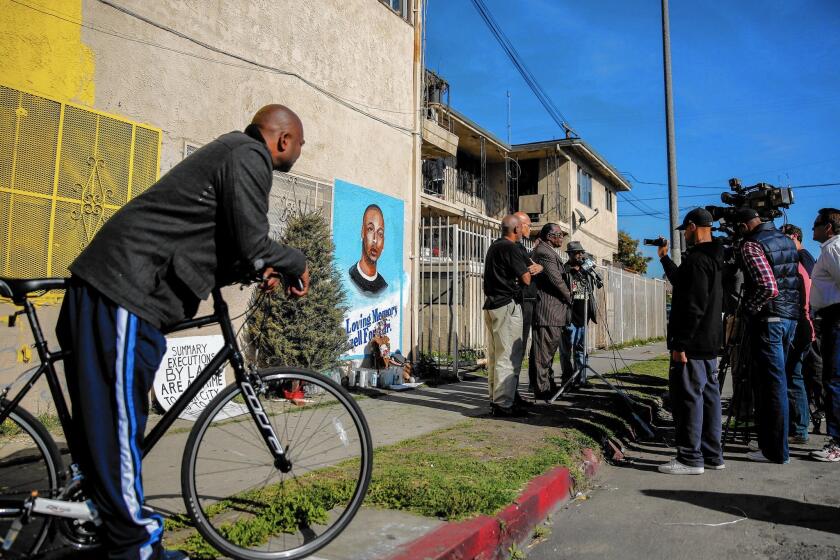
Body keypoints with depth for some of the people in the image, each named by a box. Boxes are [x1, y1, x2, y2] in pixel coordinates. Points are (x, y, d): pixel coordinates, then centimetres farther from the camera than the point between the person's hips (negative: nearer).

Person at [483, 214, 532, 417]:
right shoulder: (511, 249, -12)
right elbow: (526, 279, -13)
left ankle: (495, 399, 21)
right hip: (507, 305, -10)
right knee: (509, 355, -6)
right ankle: (503, 404, -5)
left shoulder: (494, 246, 16)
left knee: (495, 355, 13)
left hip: (491, 305, 10)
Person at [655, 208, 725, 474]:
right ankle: (712, 455, 22)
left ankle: (691, 458, 2)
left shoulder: (697, 259, -16)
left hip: (693, 343, -10)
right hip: (710, 343, 10)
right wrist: (664, 258, 38)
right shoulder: (715, 258, 15)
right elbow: (682, 282, 30)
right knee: (709, 396, 13)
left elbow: (694, 306, -23)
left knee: (687, 397, -4)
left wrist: (680, 343, -22)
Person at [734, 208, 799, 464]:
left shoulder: (751, 245, -12)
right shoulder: (786, 240, 13)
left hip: (768, 319, -8)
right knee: (776, 381, 15)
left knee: (772, 384, -3)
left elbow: (768, 286, -21)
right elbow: (797, 280, 18)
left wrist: (748, 308, -8)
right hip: (791, 316, 8)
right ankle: (771, 442, 23)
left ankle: (776, 450, 3)